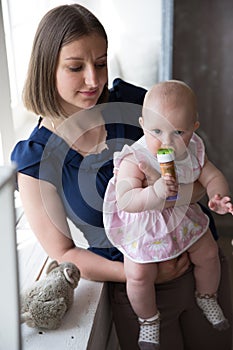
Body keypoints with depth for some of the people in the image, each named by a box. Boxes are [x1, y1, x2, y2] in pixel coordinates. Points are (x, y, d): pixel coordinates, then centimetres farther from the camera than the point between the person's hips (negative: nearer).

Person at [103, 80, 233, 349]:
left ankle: (206, 297, 48)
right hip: (143, 227, -4)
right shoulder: (134, 160, -31)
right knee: (139, 274, -9)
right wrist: (155, 192, -55)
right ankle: (149, 319, 25)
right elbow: (124, 200, -38)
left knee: (208, 254, 15)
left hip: (184, 216, 5)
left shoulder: (193, 151, -13)